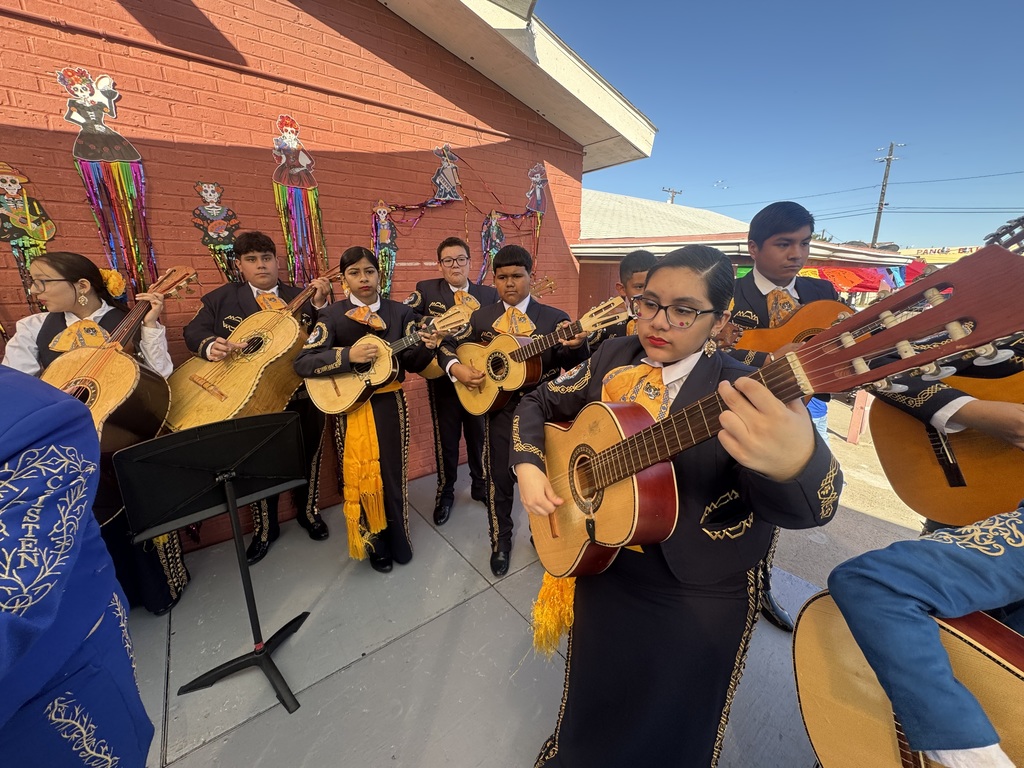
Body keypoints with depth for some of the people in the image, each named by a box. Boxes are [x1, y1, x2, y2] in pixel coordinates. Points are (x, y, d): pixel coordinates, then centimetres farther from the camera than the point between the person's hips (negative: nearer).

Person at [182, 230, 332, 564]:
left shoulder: (301, 298, 5)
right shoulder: (221, 298, 6)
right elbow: (193, 330, 0)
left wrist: (320, 304, -19)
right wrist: (210, 345, -21)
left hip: (302, 394, 1)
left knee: (307, 455, 14)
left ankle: (308, 511, 38)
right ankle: (264, 527, 34)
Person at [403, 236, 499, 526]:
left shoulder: (489, 294, 5)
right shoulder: (426, 290, 0)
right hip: (443, 377, -2)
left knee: (480, 435, 15)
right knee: (446, 438, 11)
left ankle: (480, 485, 37)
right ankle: (445, 492, 32)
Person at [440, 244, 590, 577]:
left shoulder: (554, 318, -3)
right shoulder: (481, 318, 4)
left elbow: (576, 366, -11)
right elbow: (447, 345, 11)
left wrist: (576, 345, -34)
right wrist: (456, 368, -9)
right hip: (499, 409, 1)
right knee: (500, 480, 12)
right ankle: (500, 543, 35)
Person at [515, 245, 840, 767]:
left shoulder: (742, 392, -18)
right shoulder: (612, 359, -4)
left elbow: (807, 507, -29)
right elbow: (539, 404, 6)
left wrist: (795, 462, -54)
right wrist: (528, 467, -11)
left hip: (698, 592, -3)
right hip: (600, 565, 4)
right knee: (592, 709, 26)